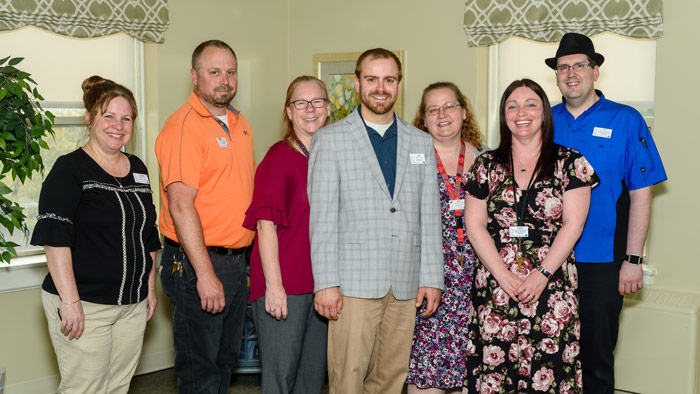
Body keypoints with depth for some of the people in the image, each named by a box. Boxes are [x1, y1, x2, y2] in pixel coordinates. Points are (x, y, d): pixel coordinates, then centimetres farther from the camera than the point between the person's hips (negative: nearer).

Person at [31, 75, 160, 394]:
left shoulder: (137, 169, 13)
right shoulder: (70, 170, -7)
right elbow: (54, 238, -15)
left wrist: (150, 287, 17)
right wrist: (70, 301, -21)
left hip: (133, 305, 6)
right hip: (84, 307, -6)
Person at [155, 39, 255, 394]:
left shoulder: (240, 125, 13)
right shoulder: (183, 126, -14)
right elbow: (181, 206, -20)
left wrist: (243, 256, 15)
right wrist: (206, 274, -23)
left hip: (237, 260, 8)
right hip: (198, 263, -8)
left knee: (226, 362, 18)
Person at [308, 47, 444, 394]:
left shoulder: (421, 142, 14)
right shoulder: (330, 139, 3)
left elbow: (429, 214, 12)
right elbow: (322, 216, -2)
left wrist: (432, 277, 5)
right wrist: (325, 283, -9)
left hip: (405, 286, 3)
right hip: (354, 283, -3)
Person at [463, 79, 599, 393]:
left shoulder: (570, 163, 3)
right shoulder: (486, 165, 9)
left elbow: (572, 225, -3)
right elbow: (475, 225, 5)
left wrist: (541, 276, -11)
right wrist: (504, 276, -6)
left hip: (552, 289, -1)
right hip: (494, 290, 2)